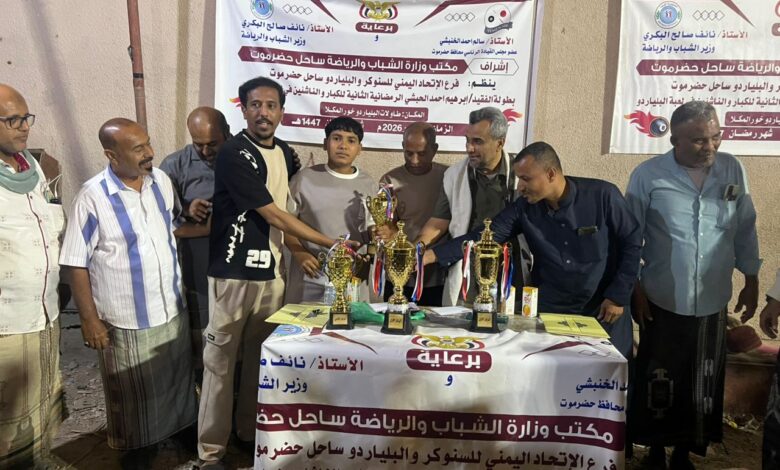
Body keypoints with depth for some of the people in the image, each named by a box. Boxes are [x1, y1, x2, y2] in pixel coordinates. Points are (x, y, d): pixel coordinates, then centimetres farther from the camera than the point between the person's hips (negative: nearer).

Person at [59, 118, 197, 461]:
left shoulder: (161, 181, -3)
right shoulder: (92, 197, -19)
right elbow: (76, 264, -14)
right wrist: (89, 319, -13)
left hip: (172, 308, 5)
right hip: (125, 318, -5)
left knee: (176, 381, 22)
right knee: (130, 394, 16)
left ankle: (173, 431, 47)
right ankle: (135, 448, 41)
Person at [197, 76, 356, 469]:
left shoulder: (285, 153, 10)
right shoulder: (233, 154, -12)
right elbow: (272, 216, -15)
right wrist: (330, 243, -13)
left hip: (272, 273, 6)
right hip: (233, 274, -6)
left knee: (261, 360, 15)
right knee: (220, 362, 3)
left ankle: (251, 432, 33)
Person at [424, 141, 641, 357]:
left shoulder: (603, 195, -16)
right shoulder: (524, 207, -9)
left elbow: (631, 244, -7)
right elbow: (483, 237, -13)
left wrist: (618, 297, -7)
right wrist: (432, 255, -23)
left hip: (603, 310, -1)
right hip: (550, 311, 2)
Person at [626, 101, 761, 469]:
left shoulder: (733, 170, 1)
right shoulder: (649, 175, -10)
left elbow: (745, 229, 9)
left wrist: (751, 281, 9)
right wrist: (635, 288, -6)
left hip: (712, 302, 3)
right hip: (663, 301, -3)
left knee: (704, 383, 15)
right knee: (659, 382, 11)